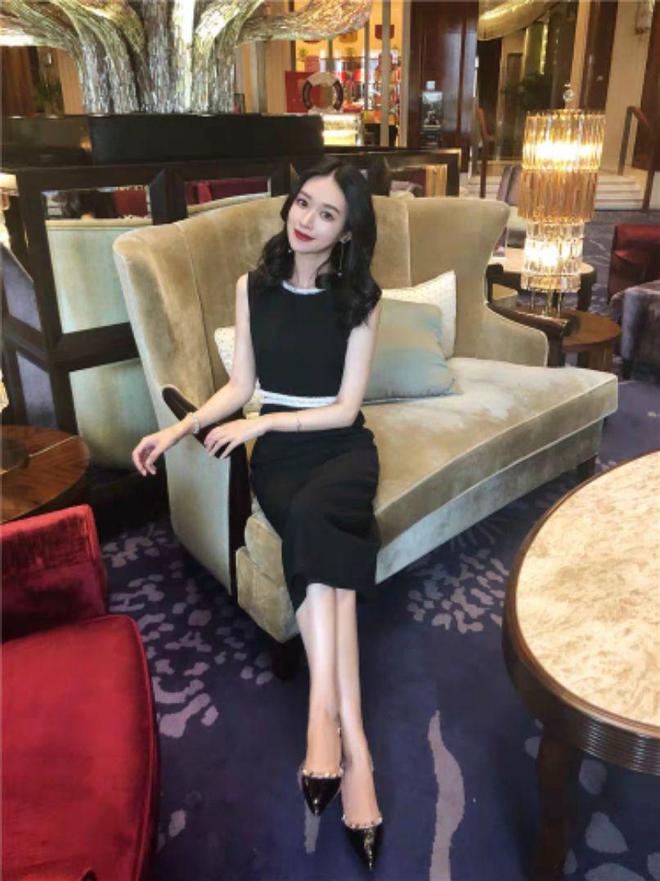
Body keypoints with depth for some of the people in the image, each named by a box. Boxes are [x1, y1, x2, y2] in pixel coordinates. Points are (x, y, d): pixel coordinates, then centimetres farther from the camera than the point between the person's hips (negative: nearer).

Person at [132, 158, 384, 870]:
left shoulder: (360, 299, -3)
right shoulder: (253, 287, 4)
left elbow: (345, 407, -7)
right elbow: (240, 385, 9)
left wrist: (260, 423, -15)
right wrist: (181, 428, -4)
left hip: (342, 446, -1)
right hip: (278, 453, 1)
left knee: (312, 520, -36)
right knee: (325, 542, -30)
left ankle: (324, 713, -31)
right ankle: (353, 745, -29)